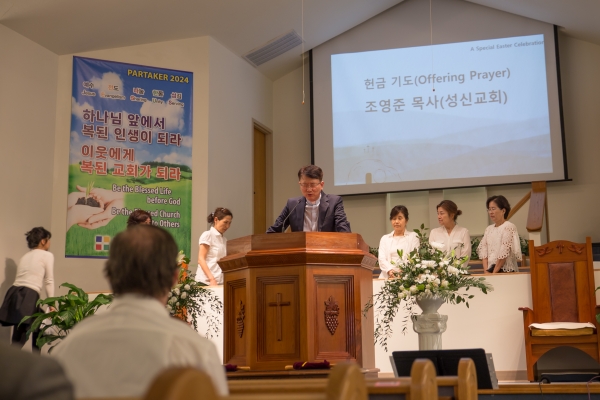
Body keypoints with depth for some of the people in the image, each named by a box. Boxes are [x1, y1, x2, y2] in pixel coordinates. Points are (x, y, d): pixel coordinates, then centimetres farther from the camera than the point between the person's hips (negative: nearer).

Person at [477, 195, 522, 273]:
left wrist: (494, 273, -14)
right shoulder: (488, 229, 13)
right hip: (489, 271, 6)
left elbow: (504, 254, -13)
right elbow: (483, 252, 6)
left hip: (506, 271, -5)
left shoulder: (509, 227, -7)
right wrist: (486, 271, -7)